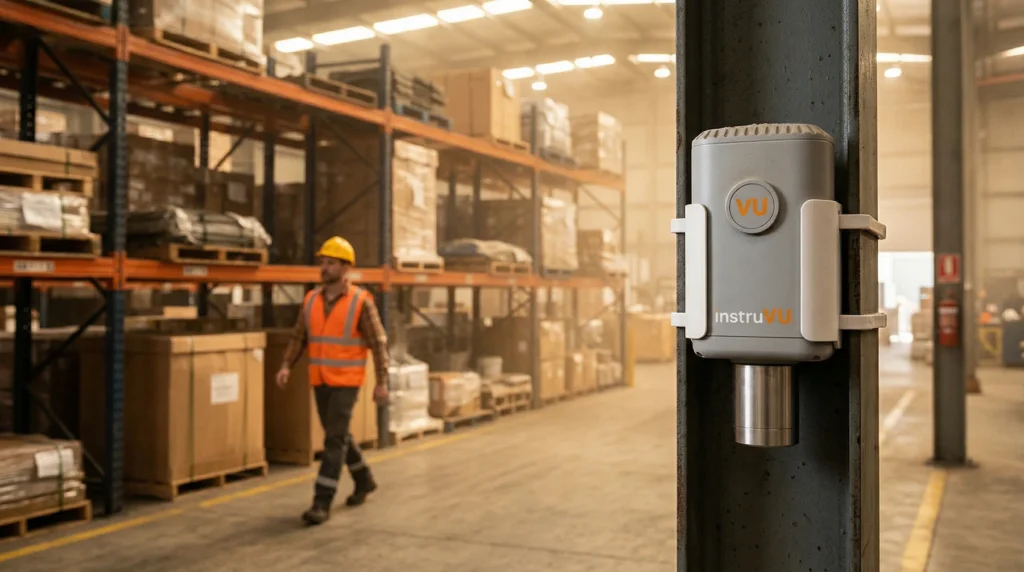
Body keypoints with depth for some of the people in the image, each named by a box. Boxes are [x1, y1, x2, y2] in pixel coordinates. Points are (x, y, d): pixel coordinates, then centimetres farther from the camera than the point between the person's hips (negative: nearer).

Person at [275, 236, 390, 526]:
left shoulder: (361, 301, -11)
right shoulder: (312, 299, 5)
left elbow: (378, 343, -9)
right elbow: (299, 337, 8)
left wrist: (382, 382, -12)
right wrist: (286, 367, -7)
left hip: (346, 380, -6)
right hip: (320, 380, 6)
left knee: (334, 439, -11)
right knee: (338, 435, 17)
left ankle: (321, 503, -9)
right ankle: (364, 480, 38)